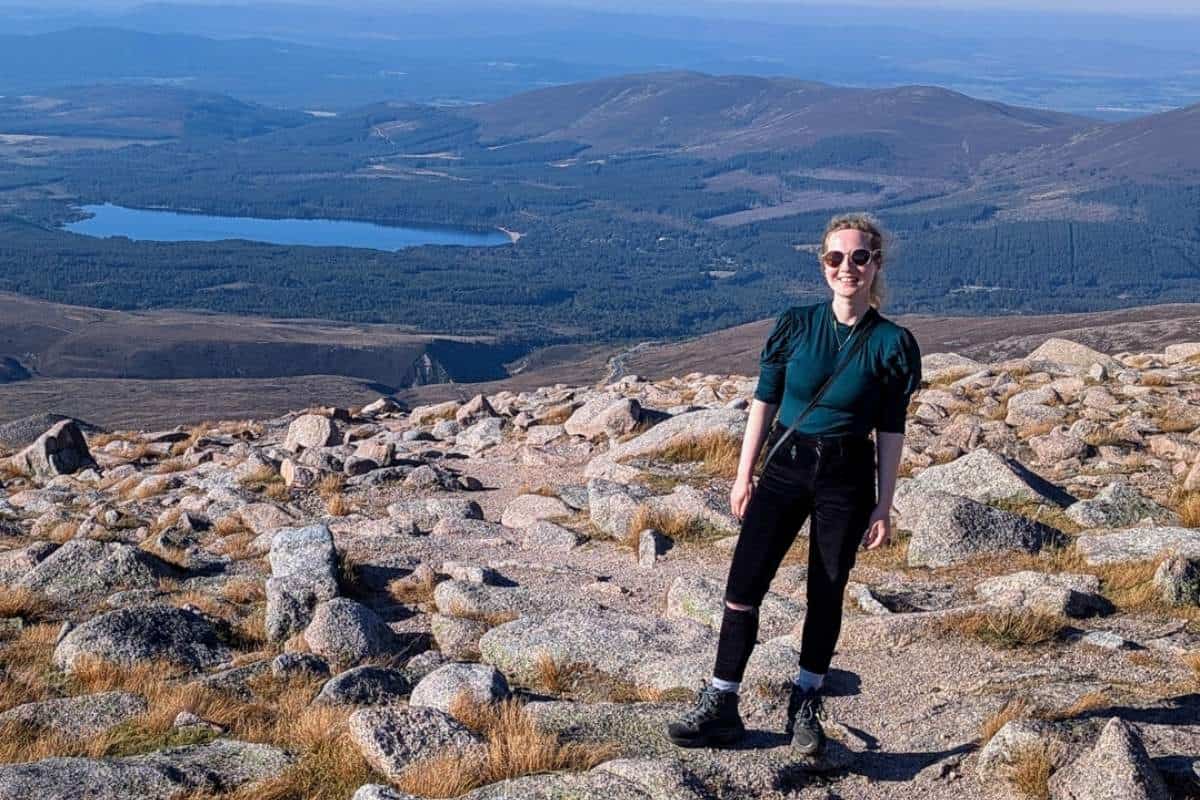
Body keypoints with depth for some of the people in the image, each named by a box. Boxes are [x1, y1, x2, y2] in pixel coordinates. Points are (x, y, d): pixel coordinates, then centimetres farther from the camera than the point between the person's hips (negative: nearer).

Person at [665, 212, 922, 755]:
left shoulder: (891, 343, -6)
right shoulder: (796, 325, -2)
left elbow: (891, 431, -2)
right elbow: (763, 403, 3)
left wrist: (883, 508, -3)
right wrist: (744, 475, 2)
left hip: (846, 478, -1)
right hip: (784, 469, 1)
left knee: (826, 594, 8)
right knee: (743, 584, -4)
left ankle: (805, 706, 25)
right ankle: (720, 707, 4)